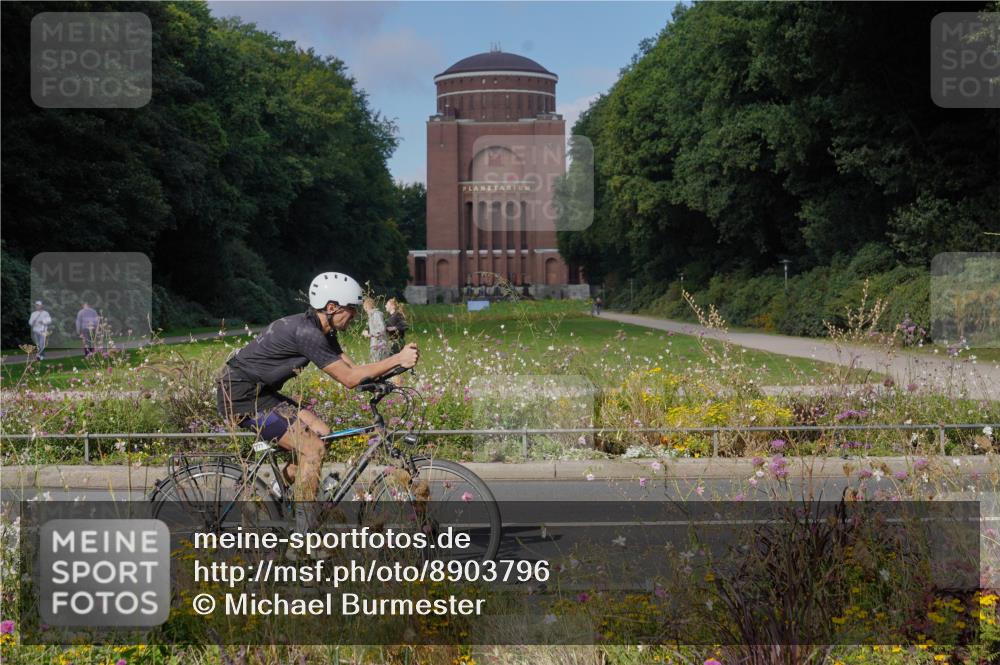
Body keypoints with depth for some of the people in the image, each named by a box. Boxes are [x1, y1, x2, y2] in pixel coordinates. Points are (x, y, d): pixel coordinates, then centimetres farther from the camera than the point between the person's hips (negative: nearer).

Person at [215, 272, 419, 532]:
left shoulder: (322, 332, 7)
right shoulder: (307, 333, -24)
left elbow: (352, 370, 7)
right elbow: (349, 379, -24)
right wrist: (398, 359, -25)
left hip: (260, 392, 10)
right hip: (240, 397, -10)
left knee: (322, 433, 5)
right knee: (313, 448, -13)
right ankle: (304, 535, -7)